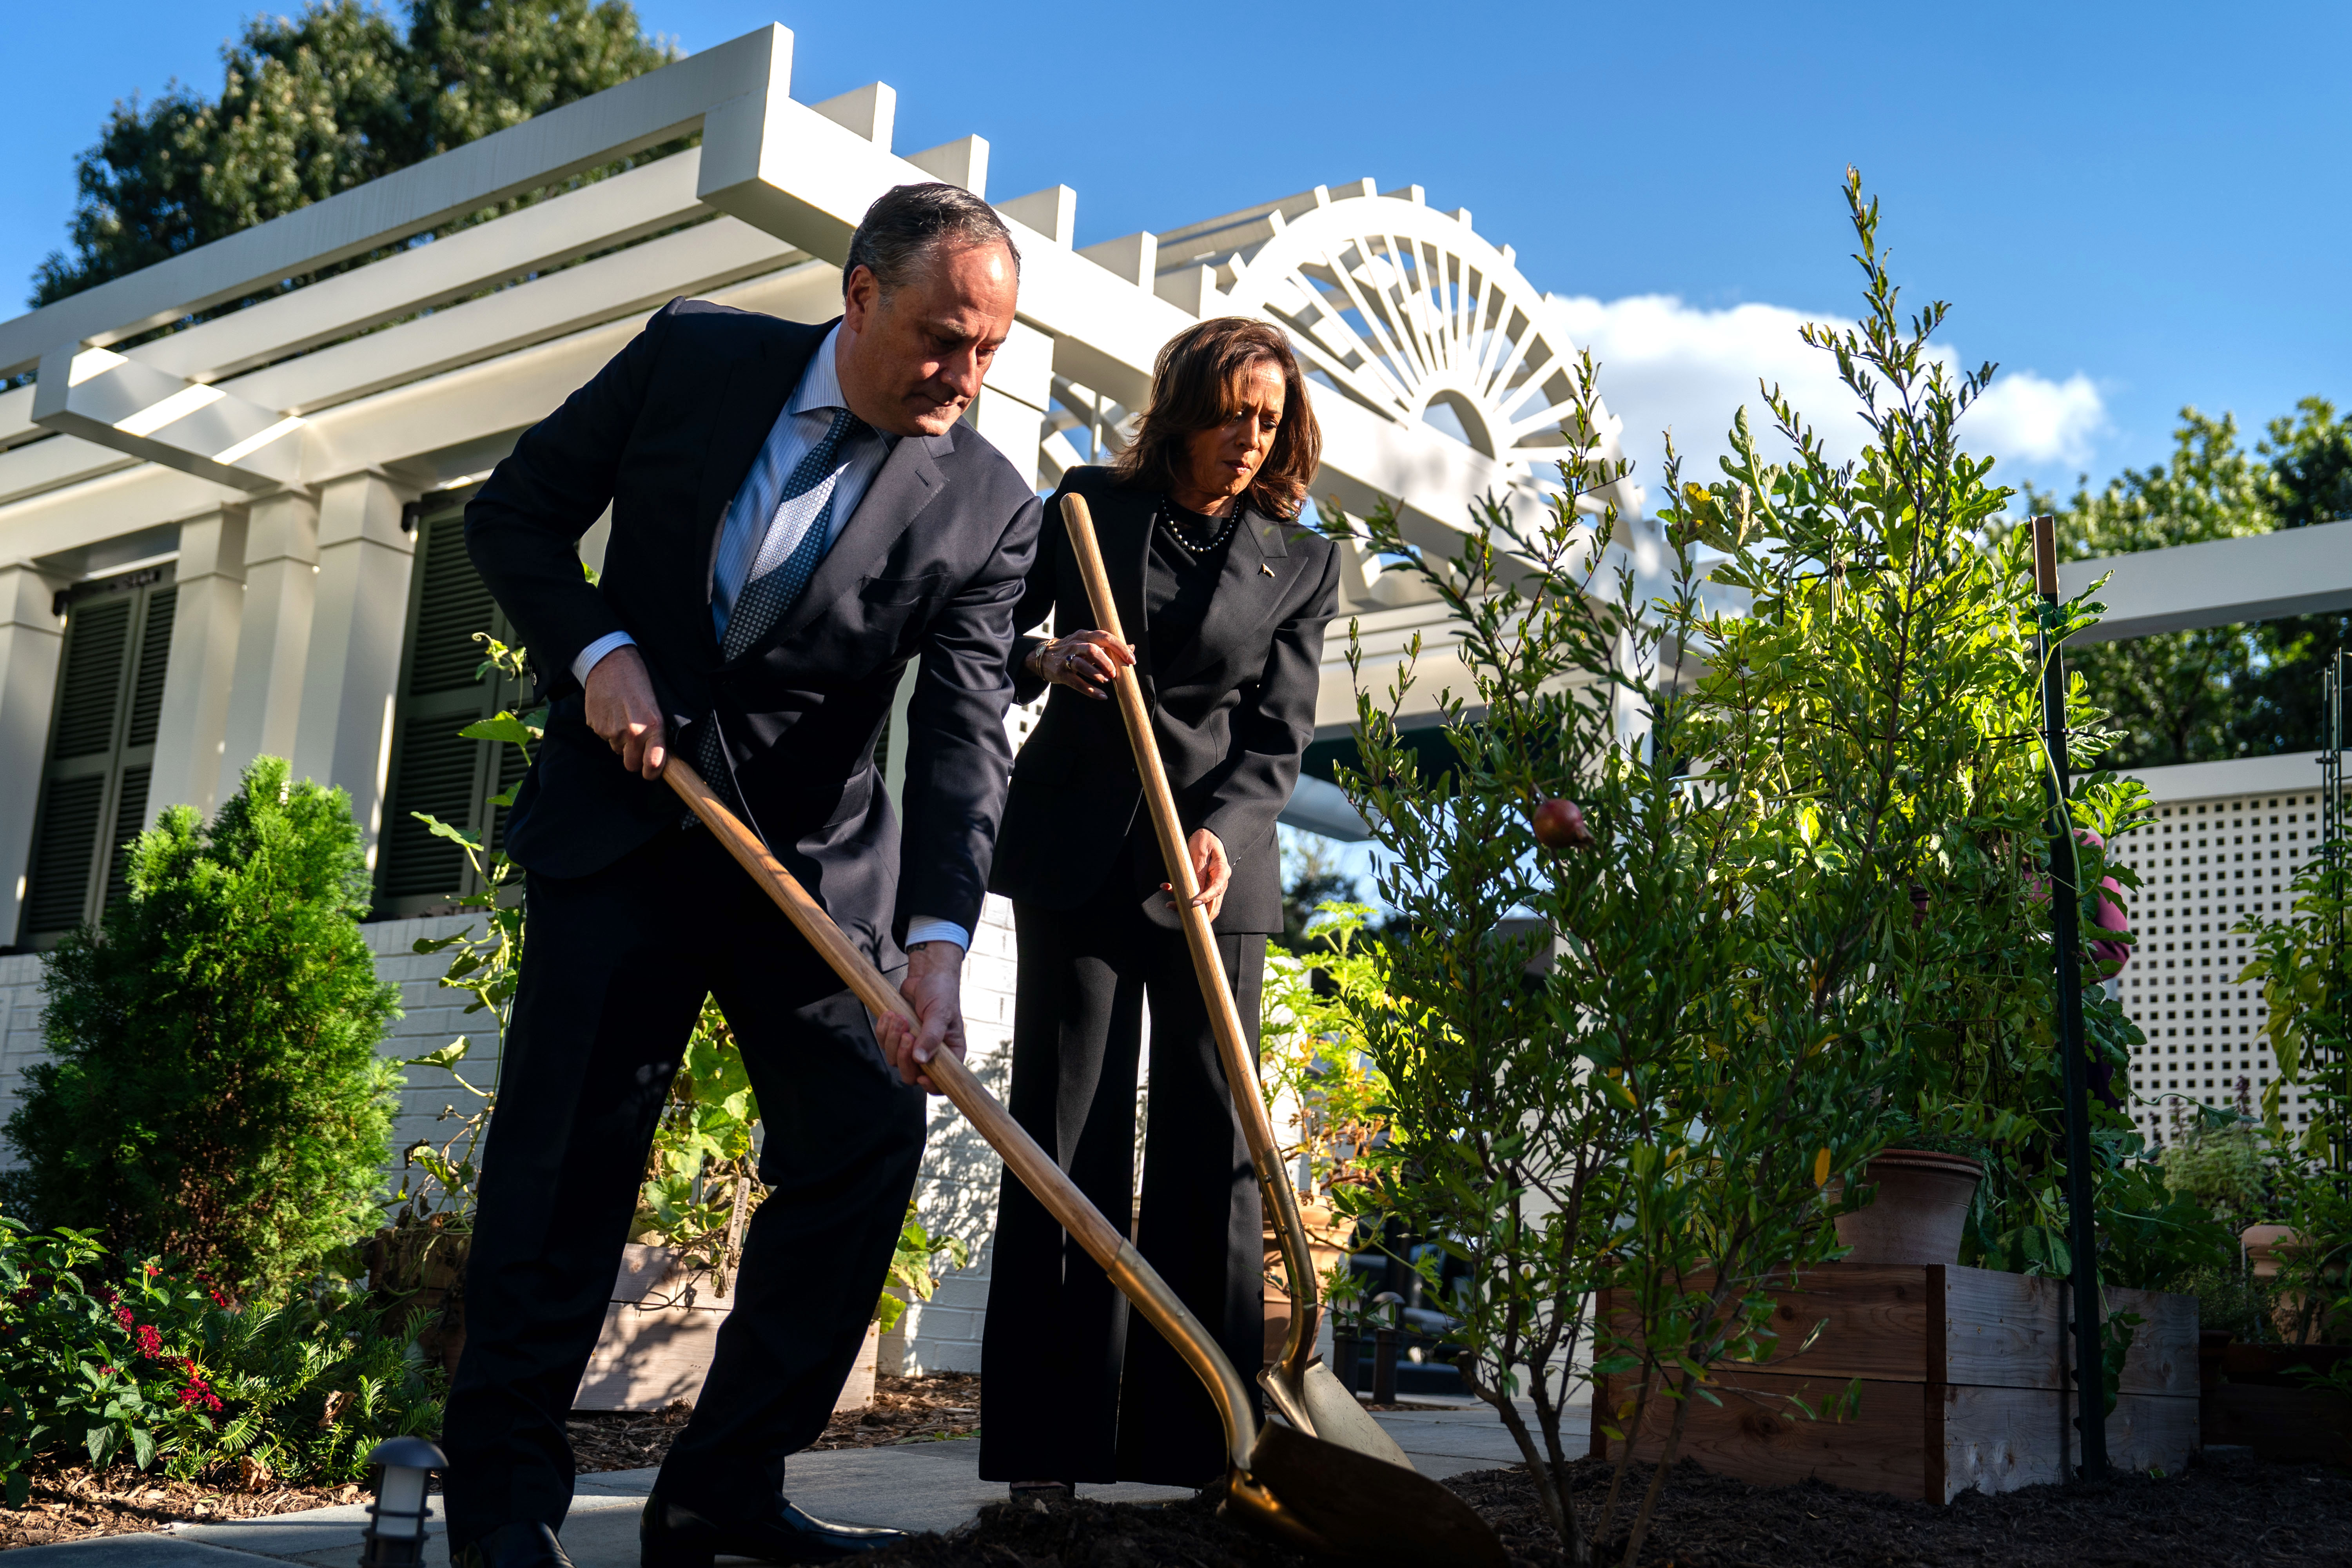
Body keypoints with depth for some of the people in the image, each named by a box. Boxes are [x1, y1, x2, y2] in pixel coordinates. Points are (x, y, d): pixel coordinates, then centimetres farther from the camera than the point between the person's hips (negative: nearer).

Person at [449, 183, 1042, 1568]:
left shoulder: (988, 507, -7)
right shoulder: (692, 355, -4)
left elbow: (964, 731, -16)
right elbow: (517, 513, 4)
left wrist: (937, 944, -29)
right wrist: (595, 652, -14)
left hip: (816, 855, 2)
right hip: (621, 819, -1)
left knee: (868, 1138, -6)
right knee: (571, 1149, -3)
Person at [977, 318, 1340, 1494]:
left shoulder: (1302, 564, 7)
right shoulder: (1090, 509, 6)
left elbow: (1277, 736, 1)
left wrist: (1220, 833, -17)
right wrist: (1046, 659, -15)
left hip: (1215, 856, 1)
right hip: (1073, 850, 0)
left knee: (1214, 1136, -4)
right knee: (1066, 1131, -3)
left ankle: (1202, 1441, 2)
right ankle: (1048, 1446, 1)